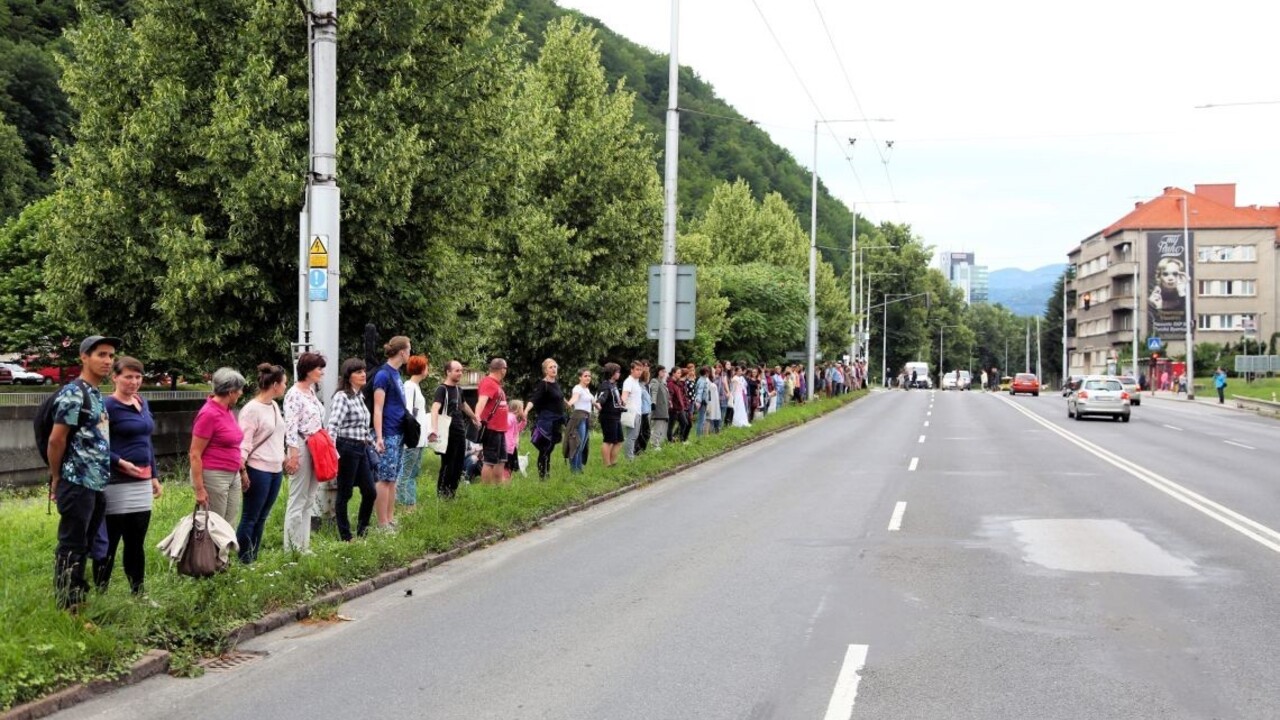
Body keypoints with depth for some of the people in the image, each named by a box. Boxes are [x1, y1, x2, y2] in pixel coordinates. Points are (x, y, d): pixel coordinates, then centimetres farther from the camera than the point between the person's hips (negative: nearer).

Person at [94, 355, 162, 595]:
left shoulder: (143, 403, 13)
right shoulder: (107, 406, -10)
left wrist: (154, 476, 19)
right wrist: (121, 462, -22)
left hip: (142, 483, 7)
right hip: (117, 483, -7)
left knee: (137, 543, 13)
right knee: (109, 543, 0)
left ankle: (138, 593, 21)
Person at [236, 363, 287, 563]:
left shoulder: (274, 406, 12)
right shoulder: (251, 409, -14)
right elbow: (244, 443, -16)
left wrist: (283, 459, 19)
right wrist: (242, 471, -18)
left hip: (276, 470, 8)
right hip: (258, 470, -8)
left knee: (262, 518, 12)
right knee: (250, 518, -1)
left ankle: (253, 559, 19)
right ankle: (243, 560, 6)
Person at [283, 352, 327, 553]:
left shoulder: (311, 391, 13)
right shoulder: (294, 394, -12)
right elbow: (290, 427, -16)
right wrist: (293, 455, -19)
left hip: (315, 450, 9)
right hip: (302, 449, -9)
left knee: (309, 501, 11)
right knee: (297, 500, -2)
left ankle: (303, 546, 18)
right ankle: (291, 549, 5)